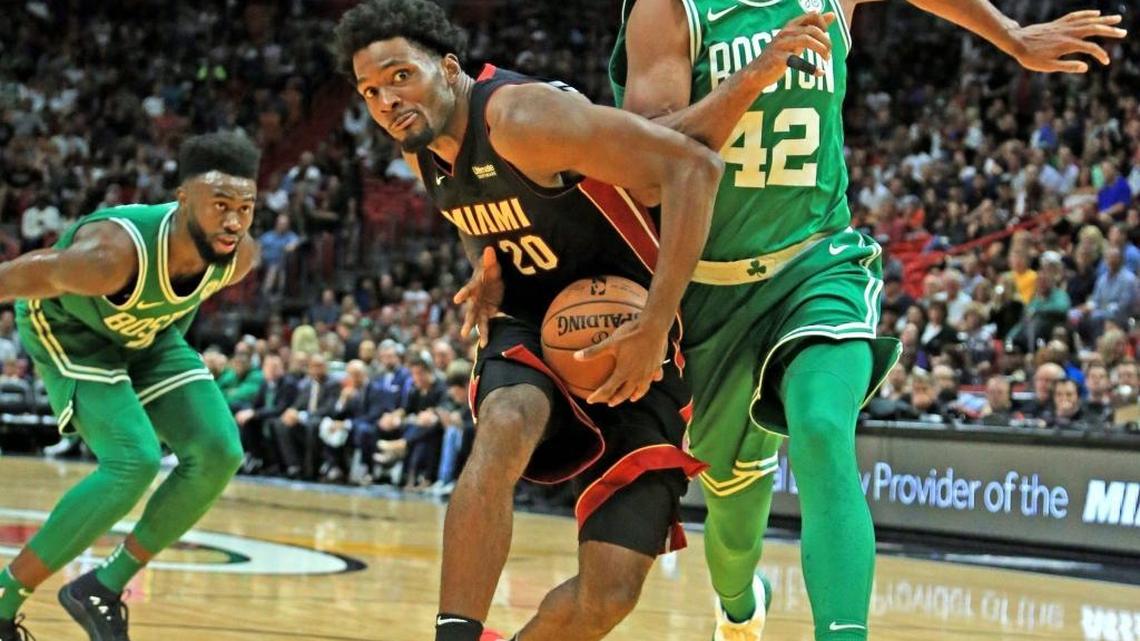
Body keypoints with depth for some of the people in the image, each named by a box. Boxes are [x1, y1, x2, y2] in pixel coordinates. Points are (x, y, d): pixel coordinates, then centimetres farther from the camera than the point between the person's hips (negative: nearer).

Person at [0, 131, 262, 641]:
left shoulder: (239, 257, -22)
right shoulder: (114, 253, -43)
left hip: (147, 336, 7)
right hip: (68, 331, -7)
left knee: (218, 454, -10)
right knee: (135, 462, -26)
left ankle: (105, 587, 4)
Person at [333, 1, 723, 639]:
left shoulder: (520, 118, -24)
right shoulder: (423, 152, 1)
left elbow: (694, 167, -30)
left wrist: (654, 327, -32)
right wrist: (487, 274, 0)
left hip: (633, 347, -5)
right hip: (532, 330, 5)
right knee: (505, 427, -34)